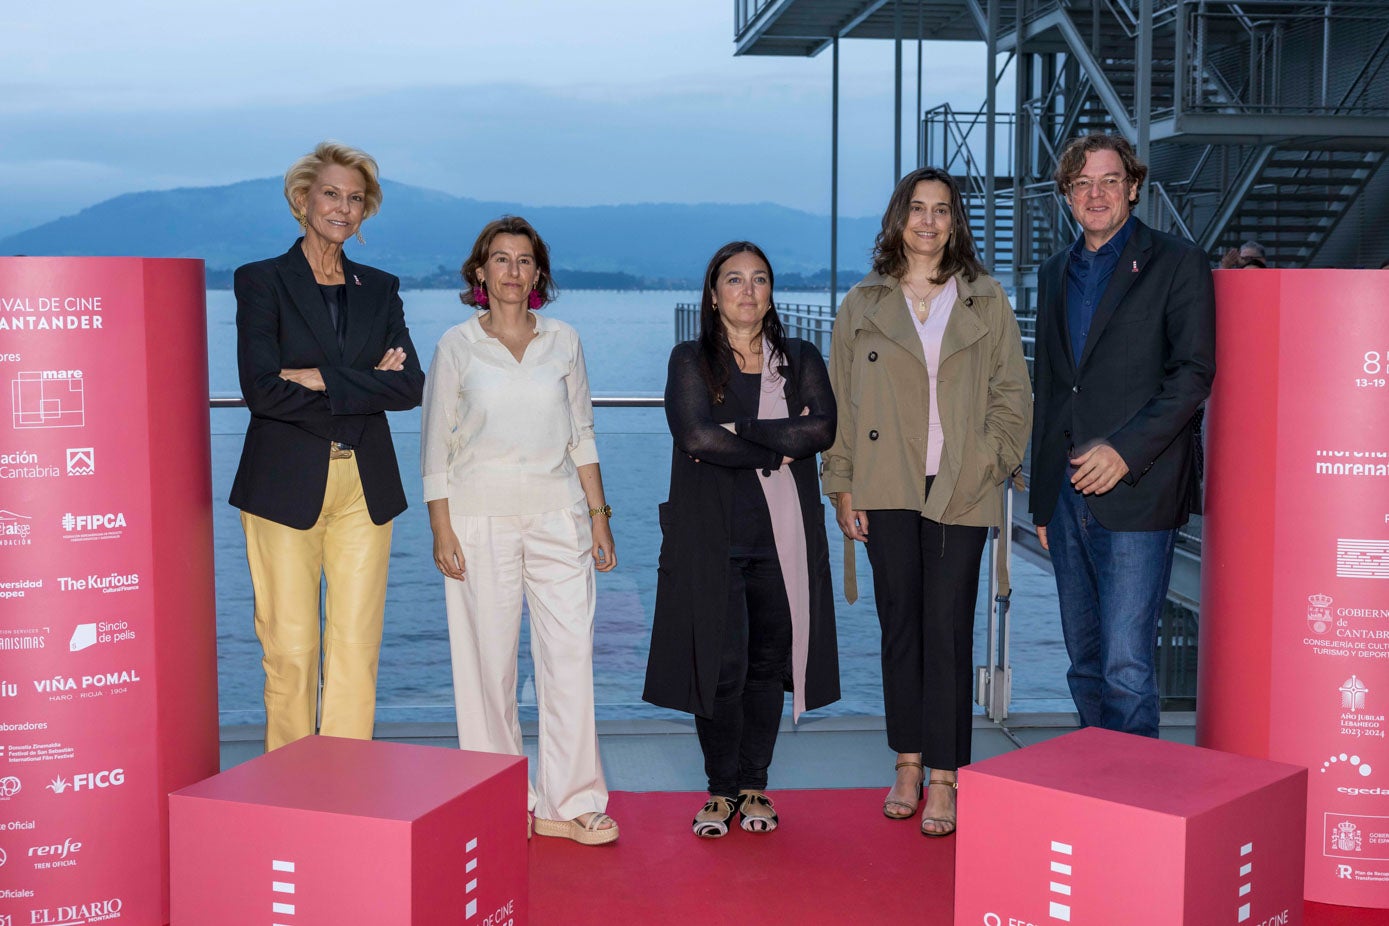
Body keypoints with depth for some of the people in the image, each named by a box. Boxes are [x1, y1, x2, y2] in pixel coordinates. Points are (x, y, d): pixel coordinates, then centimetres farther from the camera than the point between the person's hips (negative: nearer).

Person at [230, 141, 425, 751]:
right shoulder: (262, 281, 2)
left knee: (357, 644, 2)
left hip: (365, 487, 3)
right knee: (290, 647, -2)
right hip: (285, 486, -3)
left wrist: (323, 379, -11)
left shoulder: (380, 289, 14)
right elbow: (261, 388, -12)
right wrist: (363, 387, -9)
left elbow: (410, 387, 0)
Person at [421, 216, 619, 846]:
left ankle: (569, 805, 7)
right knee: (489, 660, 1)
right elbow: (436, 446, 3)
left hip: (557, 511, 2)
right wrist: (442, 530, -4)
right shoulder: (457, 346, 3)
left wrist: (599, 516, 8)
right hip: (481, 515, -2)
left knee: (571, 655, -2)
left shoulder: (563, 341, 9)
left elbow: (581, 435, 13)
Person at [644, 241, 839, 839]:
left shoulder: (801, 359, 12)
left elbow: (823, 428, -6)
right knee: (720, 664, -4)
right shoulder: (690, 361, 5)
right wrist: (777, 450, -9)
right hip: (713, 536, -2)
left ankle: (754, 786, 17)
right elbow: (695, 435, -12)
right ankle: (722, 789, 10)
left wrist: (739, 434, -12)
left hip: (783, 536, 2)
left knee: (769, 661, 5)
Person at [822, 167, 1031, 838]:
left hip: (961, 492, -1)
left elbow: (1012, 397, 8)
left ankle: (943, 779, 3)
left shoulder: (986, 303, 7)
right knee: (899, 626, 6)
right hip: (887, 492, 1)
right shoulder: (862, 306, 9)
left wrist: (988, 463, -5)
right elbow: (840, 401, 8)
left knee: (948, 630, -3)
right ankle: (908, 765, 18)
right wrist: (842, 489, 2)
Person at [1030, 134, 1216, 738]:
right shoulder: (1055, 273, 17)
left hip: (1135, 493, -6)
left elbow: (1194, 373, -8)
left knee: (1125, 666, -11)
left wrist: (1125, 451, -18)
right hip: (1066, 492, 6)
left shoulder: (1176, 263, -1)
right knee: (1085, 663, 12)